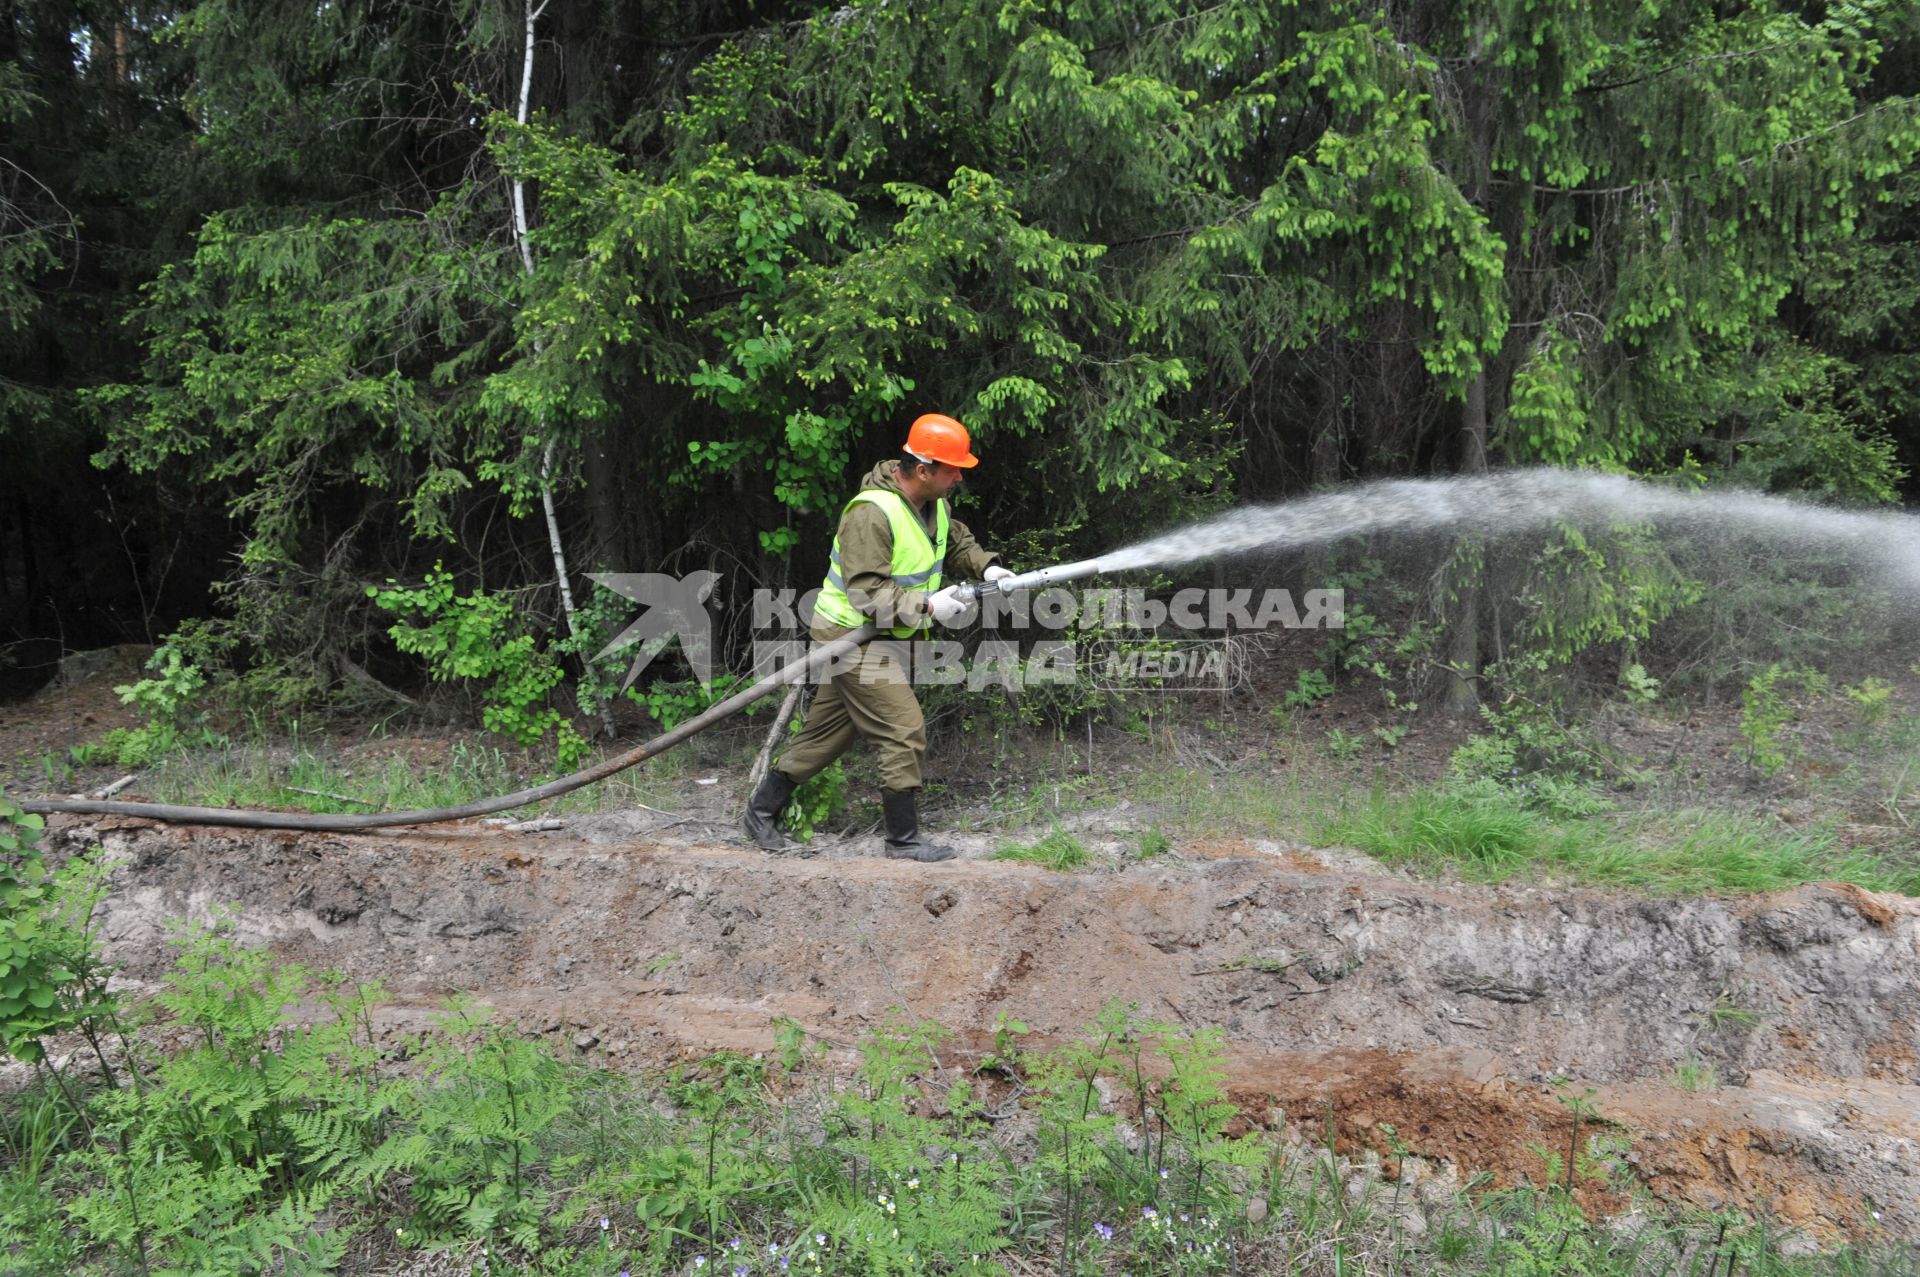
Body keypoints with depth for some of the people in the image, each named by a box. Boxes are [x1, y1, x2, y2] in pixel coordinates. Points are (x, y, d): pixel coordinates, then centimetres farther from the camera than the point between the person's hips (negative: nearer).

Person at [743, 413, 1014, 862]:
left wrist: (985, 566, 3)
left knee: (826, 732, 16)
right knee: (904, 732, -8)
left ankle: (762, 810, 30)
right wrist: (928, 606, -29)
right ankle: (904, 840, 6)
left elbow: (957, 542, 21)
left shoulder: (933, 502, 4)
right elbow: (868, 593, -28)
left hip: (884, 637, 10)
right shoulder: (872, 513, -26)